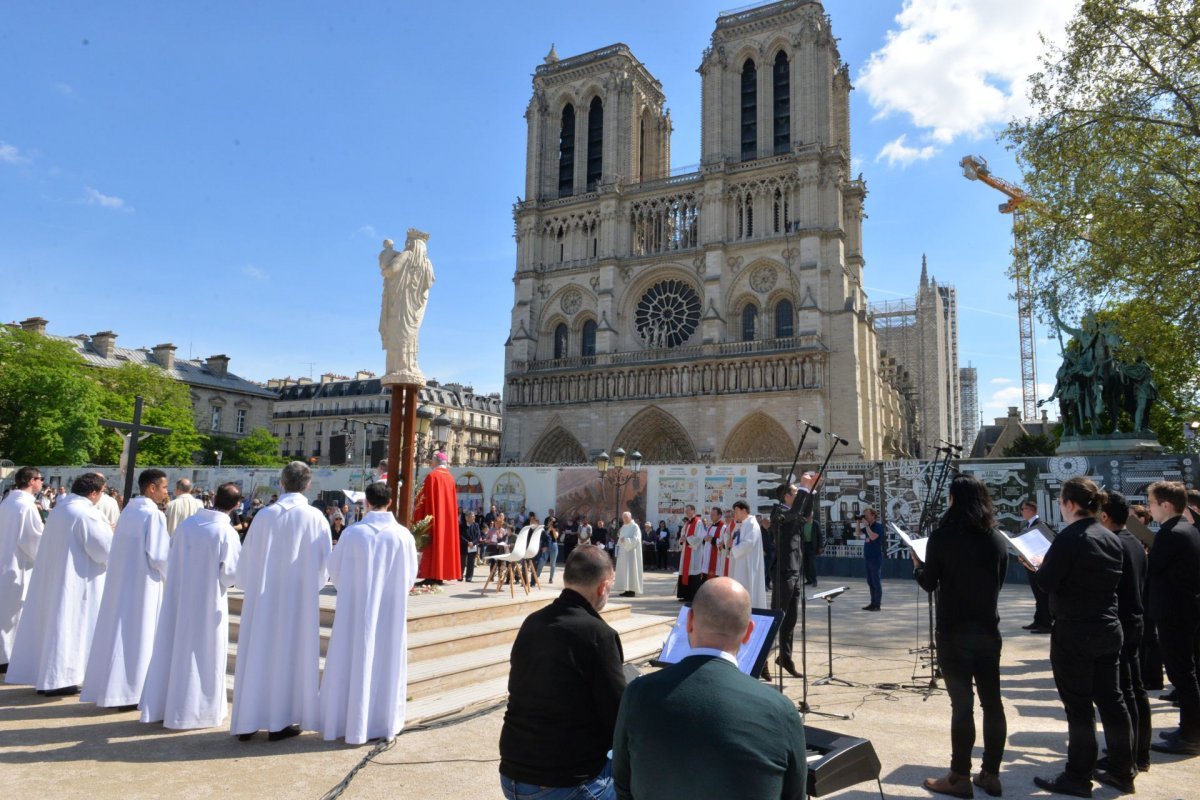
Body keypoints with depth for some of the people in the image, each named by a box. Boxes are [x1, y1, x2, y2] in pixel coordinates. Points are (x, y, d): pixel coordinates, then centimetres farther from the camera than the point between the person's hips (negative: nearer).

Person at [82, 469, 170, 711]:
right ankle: (128, 693, 6)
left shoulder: (128, 511, 9)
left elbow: (130, 547, 15)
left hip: (120, 581, 8)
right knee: (137, 635, 1)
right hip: (142, 583, -8)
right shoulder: (154, 515, -15)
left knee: (119, 632, 14)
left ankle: (109, 688, 22)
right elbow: (159, 554, -17)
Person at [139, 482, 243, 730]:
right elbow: (231, 573, -15)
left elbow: (171, 558, 7)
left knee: (173, 649, 16)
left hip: (177, 598, 5)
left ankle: (160, 707, 26)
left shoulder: (186, 523, -1)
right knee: (204, 655, 6)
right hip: (208, 603, -5)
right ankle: (193, 712, 13)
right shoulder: (227, 533, -17)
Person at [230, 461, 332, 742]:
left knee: (257, 653, 11)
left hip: (262, 598, 2)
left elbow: (246, 559, 2)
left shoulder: (264, 515, -4)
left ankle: (248, 721, 18)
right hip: (299, 600, -2)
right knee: (289, 653, 7)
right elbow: (325, 563, -4)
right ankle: (279, 722, 12)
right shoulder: (315, 518, -9)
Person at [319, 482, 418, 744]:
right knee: (387, 663, 11)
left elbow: (334, 570, -1)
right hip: (392, 610, 1)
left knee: (354, 663, 10)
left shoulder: (352, 533, -11)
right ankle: (383, 723, 19)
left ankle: (348, 723, 19)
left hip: (356, 609, 0)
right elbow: (411, 577, 0)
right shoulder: (403, 535, -9)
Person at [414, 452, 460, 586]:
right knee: (445, 542, 8)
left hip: (434, 516, -7)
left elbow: (425, 498, -11)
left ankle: (432, 576, -7)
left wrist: (418, 518, -5)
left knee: (433, 544, -5)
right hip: (448, 517, 7)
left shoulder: (432, 476, -11)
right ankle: (440, 576, 10)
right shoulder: (450, 477, 10)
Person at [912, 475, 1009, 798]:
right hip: (988, 630, 5)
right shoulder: (998, 538, 3)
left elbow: (929, 583, -4)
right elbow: (997, 582, 14)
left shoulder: (942, 536, -12)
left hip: (953, 632, -5)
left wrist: (917, 564, 15)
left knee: (962, 705, -1)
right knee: (991, 702, 12)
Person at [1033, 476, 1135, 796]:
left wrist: (1040, 566, 2)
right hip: (1109, 629, 8)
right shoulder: (1112, 538, 7)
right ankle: (1122, 772, 26)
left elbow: (1047, 582, -17)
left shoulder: (1069, 537, -18)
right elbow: (1121, 583, 16)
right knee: (1111, 700, 16)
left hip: (1074, 632, -8)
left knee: (1078, 706, 0)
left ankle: (1079, 777, 8)